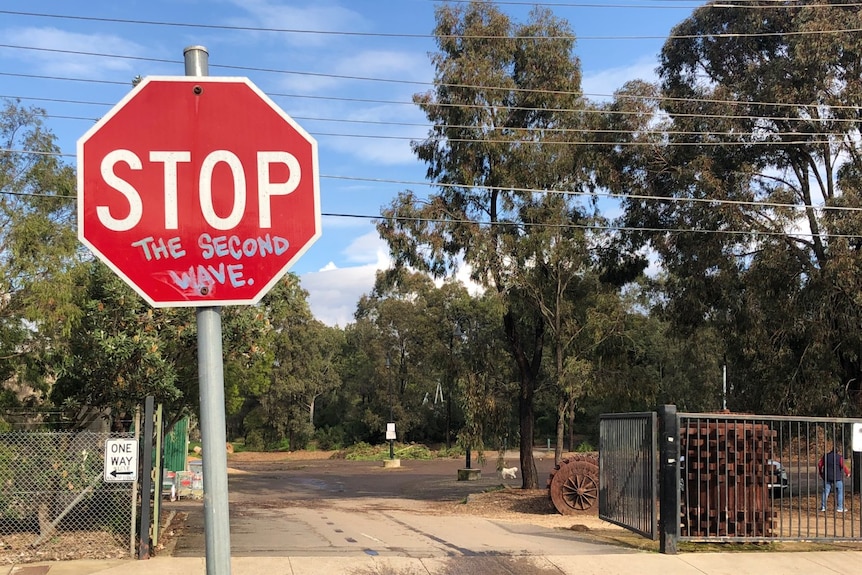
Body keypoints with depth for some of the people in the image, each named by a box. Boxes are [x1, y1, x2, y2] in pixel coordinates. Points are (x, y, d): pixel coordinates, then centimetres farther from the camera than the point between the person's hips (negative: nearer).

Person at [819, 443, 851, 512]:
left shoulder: (826, 456, 4)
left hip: (827, 477, 4)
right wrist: (847, 473, 2)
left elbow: (819, 464, 6)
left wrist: (820, 473, 20)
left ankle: (823, 507, 11)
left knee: (825, 491, 10)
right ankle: (840, 507, 5)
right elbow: (844, 466, -15)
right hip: (837, 478, -4)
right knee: (840, 492, 7)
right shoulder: (840, 457, -10)